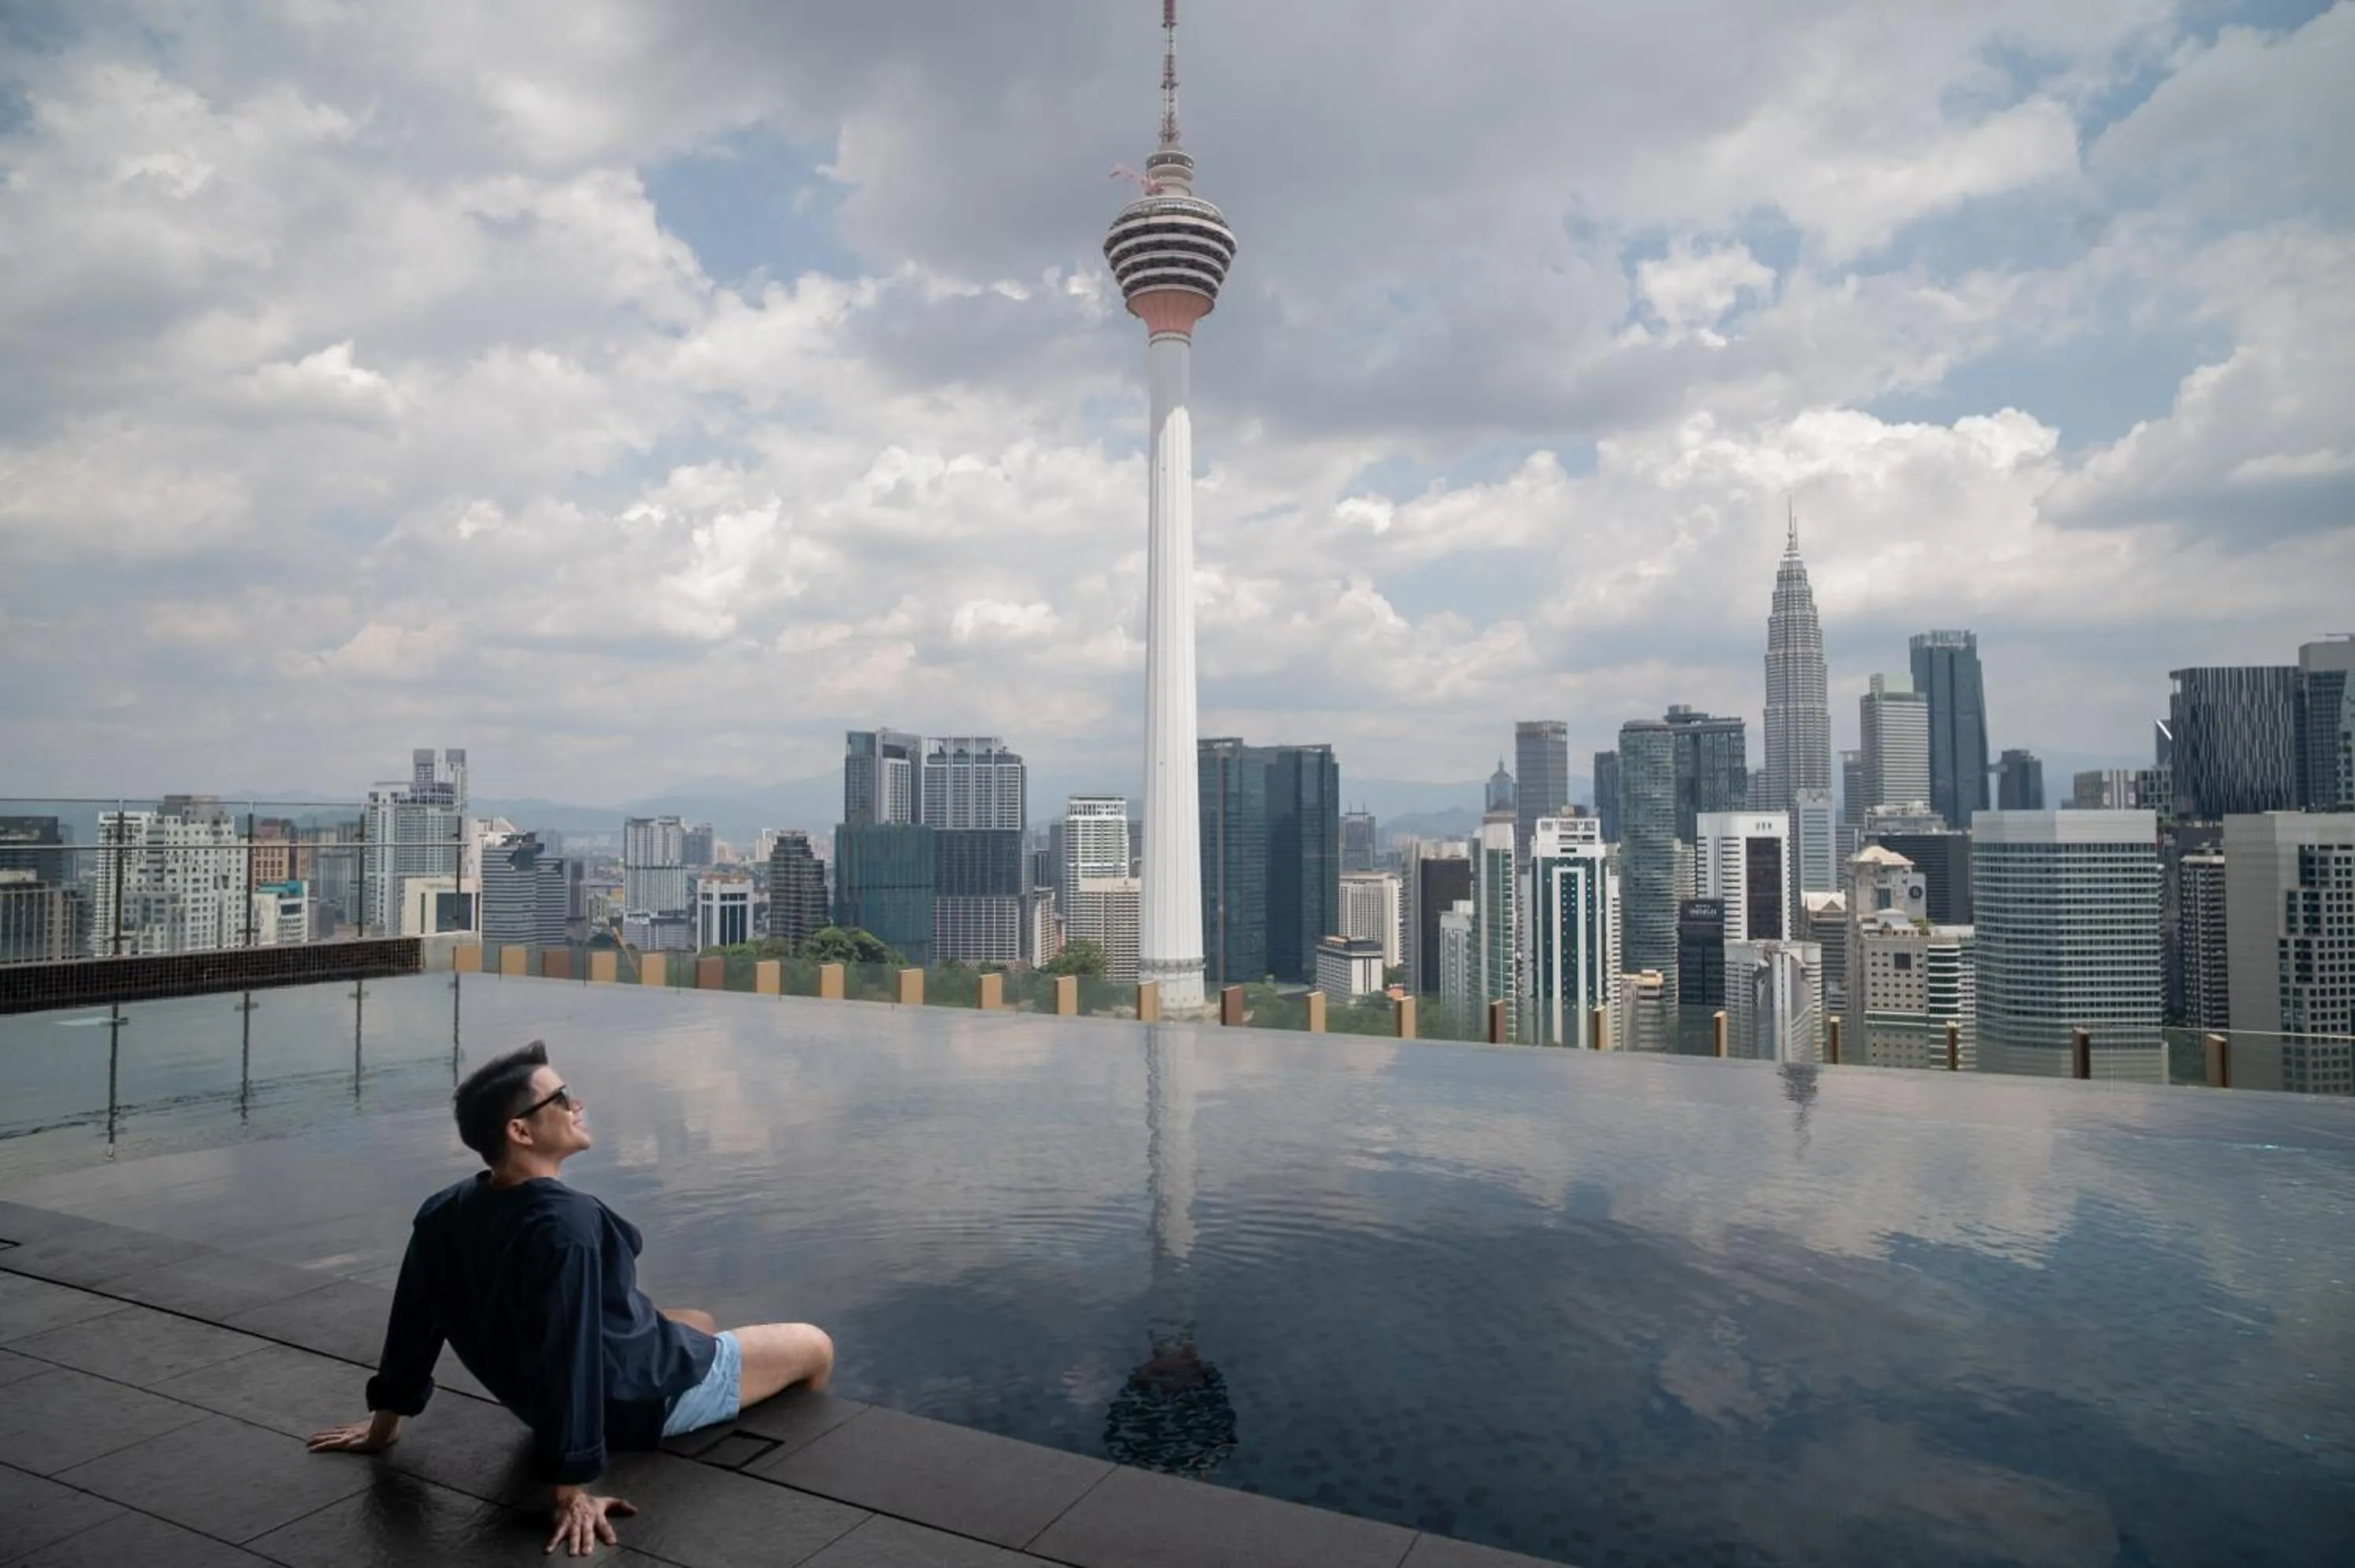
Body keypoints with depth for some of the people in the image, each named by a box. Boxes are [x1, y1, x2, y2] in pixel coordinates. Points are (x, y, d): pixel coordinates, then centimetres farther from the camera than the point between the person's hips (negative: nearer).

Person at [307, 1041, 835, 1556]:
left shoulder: (444, 1214, -11)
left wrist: (385, 1422, 15)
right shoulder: (566, 1225, -37)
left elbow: (414, 1319, 2)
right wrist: (573, 1490, -33)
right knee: (815, 1348, 9)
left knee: (700, 1325, 33)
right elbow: (569, 1357, -38)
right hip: (641, 1396, -9)